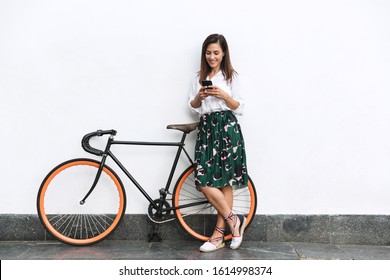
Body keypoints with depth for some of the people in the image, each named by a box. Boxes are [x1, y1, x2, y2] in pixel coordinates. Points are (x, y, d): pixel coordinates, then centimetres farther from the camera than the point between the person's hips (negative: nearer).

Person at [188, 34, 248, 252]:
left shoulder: (232, 76, 3)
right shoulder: (199, 78, 15)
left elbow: (239, 108, 0)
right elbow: (193, 108, 14)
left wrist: (224, 95, -15)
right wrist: (199, 97, -6)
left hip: (227, 128, -5)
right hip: (206, 129, 5)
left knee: (225, 181, -5)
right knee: (203, 182, -3)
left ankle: (219, 234, 8)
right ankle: (234, 221, 11)